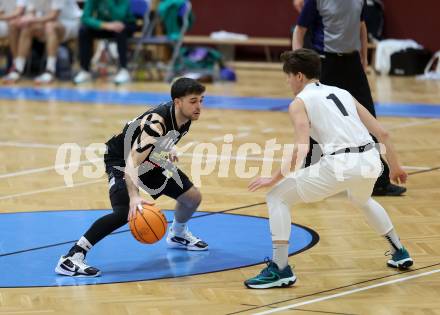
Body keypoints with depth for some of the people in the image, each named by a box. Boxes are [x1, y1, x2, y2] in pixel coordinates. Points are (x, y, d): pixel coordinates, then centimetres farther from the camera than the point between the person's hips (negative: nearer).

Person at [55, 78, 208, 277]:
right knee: (126, 212, -31)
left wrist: (166, 151, 11)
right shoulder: (156, 122, -37)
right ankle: (70, 259, -31)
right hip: (121, 159, -8)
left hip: (150, 159, 8)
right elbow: (132, 161, -47)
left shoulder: (186, 119, -12)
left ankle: (178, 235, 42)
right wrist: (134, 197, -57)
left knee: (192, 196, 10)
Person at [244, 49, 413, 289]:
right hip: (370, 159, 7)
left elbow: (301, 149, -9)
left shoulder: (299, 103, 5)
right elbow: (382, 133, 21)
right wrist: (394, 167, 33)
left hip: (340, 163, -7)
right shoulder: (342, 93, 23)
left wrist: (274, 179, 2)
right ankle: (400, 254, 47)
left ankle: (280, 270, -1)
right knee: (362, 200, 42)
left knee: (277, 198, 7)